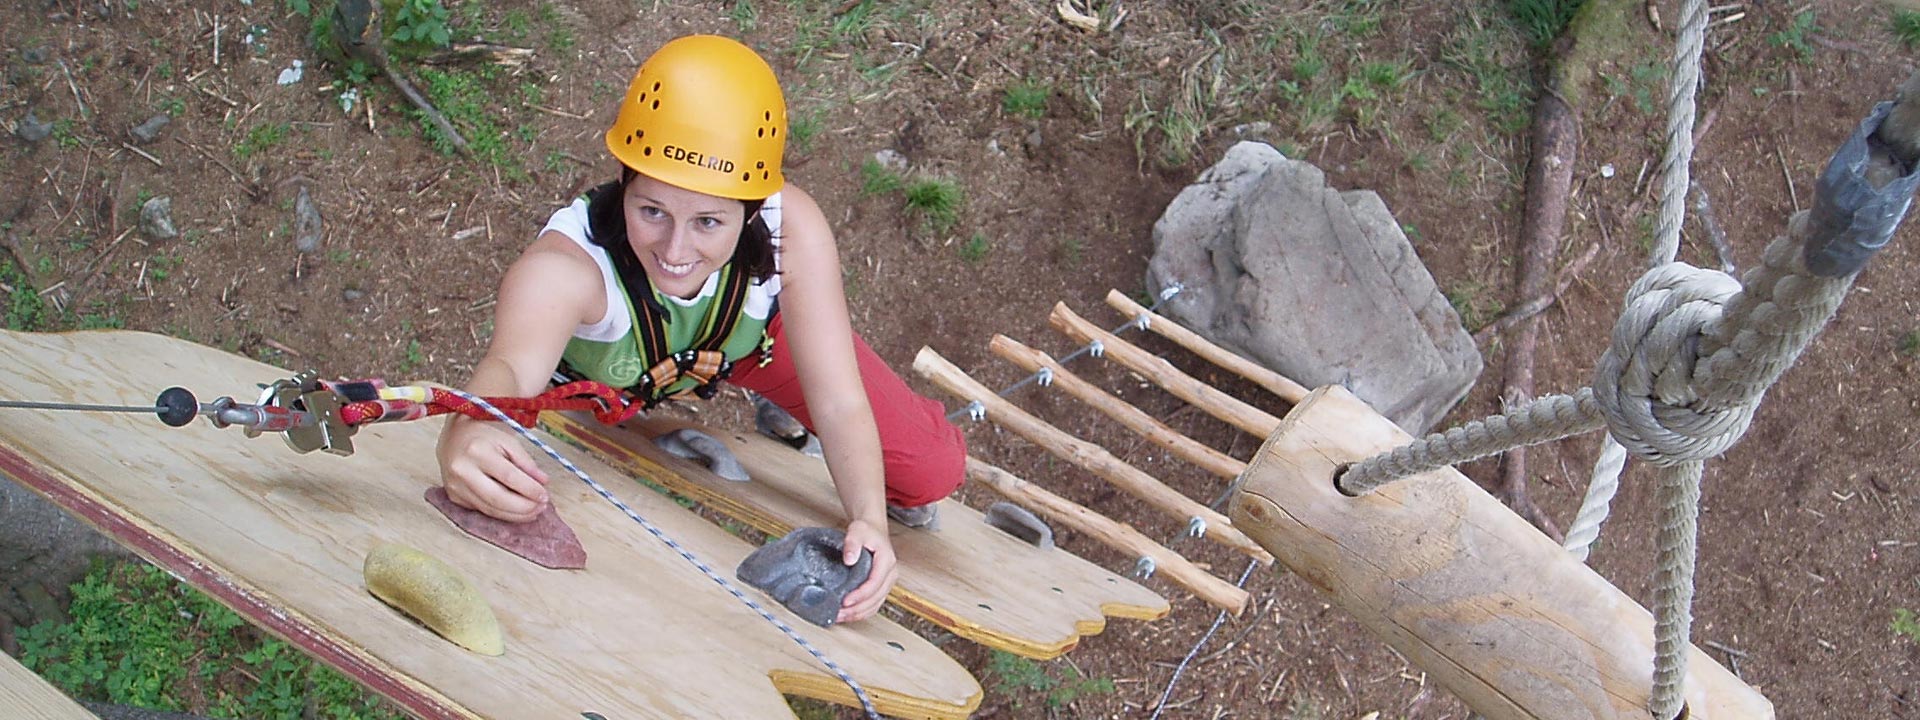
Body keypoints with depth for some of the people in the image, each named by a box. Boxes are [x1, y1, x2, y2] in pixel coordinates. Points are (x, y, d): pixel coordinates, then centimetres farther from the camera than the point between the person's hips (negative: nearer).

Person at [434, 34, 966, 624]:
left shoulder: (791, 229, -40)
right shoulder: (565, 264, -46)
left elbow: (840, 403, -37)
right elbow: (512, 364, -65)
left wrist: (868, 519, -54)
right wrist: (465, 434, -89)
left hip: (755, 332, 0)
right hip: (603, 376, 0)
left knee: (933, 472, -8)